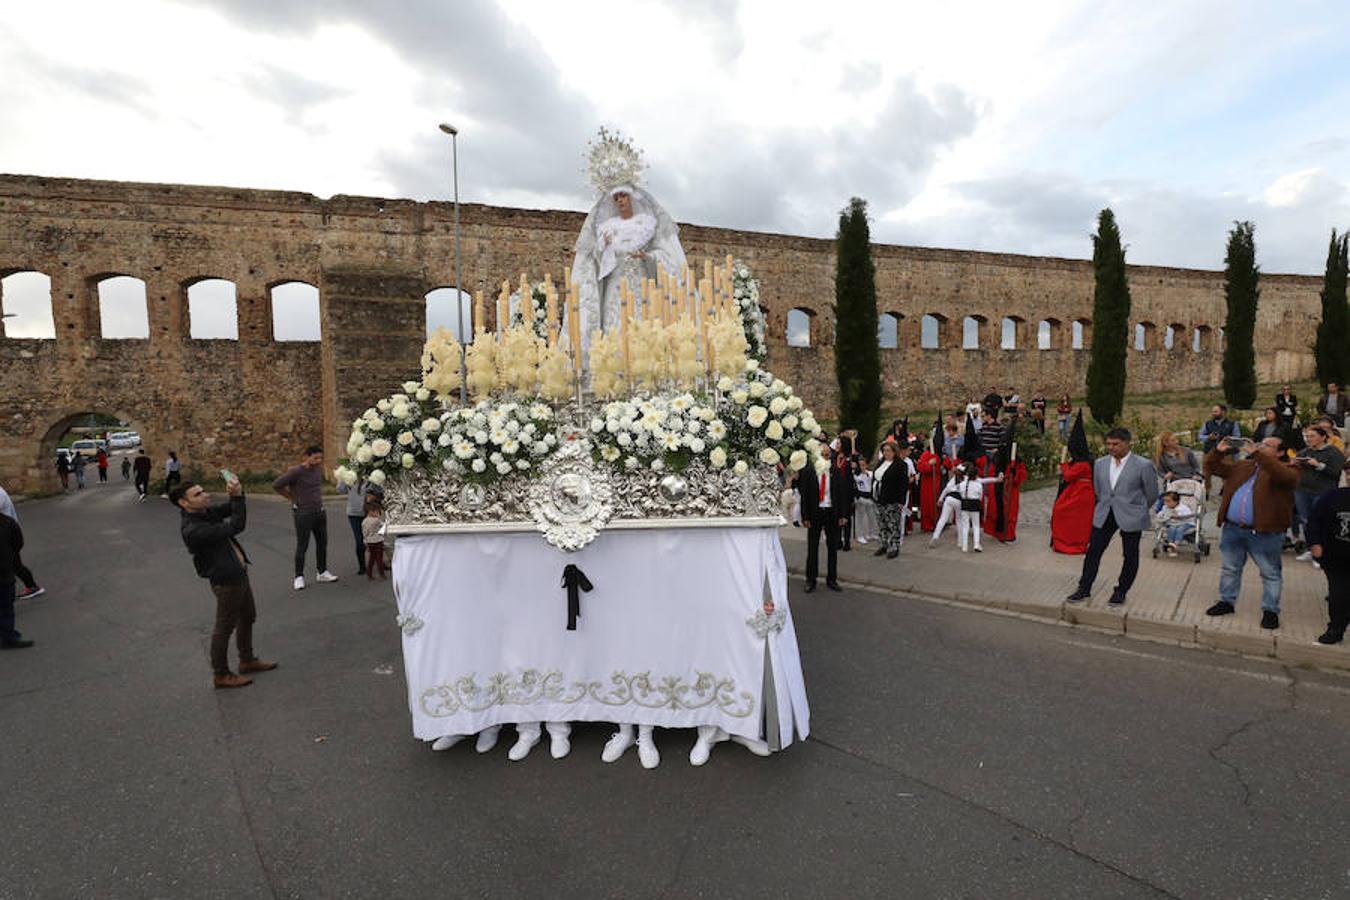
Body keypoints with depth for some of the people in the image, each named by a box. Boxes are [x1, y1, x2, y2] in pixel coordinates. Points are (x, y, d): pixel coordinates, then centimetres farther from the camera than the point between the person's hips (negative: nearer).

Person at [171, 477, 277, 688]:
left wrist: (237, 493, -12)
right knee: (225, 628, 6)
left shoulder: (205, 513, 2)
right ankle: (221, 675, 22)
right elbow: (235, 526, -29)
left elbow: (230, 509, 9)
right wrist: (237, 496, -27)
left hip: (239, 575, 10)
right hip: (226, 582, -10)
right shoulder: (193, 530, -26)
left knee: (248, 619, 23)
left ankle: (247, 661, 40)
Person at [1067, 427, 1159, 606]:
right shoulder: (1100, 464, 4)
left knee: (1130, 556, 7)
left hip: (1131, 517, -3)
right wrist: (1107, 506, 15)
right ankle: (1084, 589, 11)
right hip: (1104, 515, 4)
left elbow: (1152, 494, 1)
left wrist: (1136, 509, 11)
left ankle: (1121, 591, 22)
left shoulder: (1143, 465, -9)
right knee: (1093, 551, 3)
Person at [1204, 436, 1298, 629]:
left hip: (1265, 533, -5)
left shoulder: (1287, 469, -4)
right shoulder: (1241, 465, 13)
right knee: (1230, 568, 16)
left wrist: (1259, 454, -28)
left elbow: (1283, 476, -28)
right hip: (1232, 529, 5)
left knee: (1270, 573, 5)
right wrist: (1218, 451, -3)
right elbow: (1211, 468, 15)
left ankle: (1270, 610, 17)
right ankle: (1227, 601, 30)